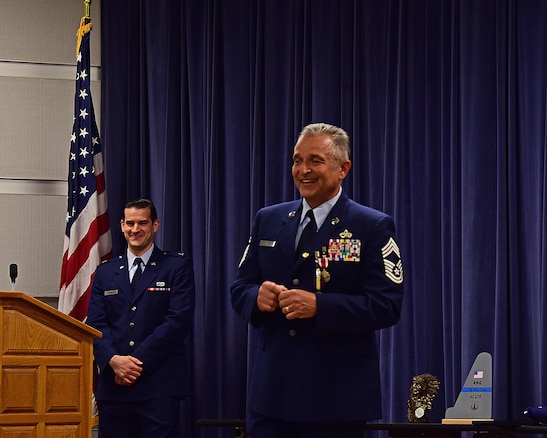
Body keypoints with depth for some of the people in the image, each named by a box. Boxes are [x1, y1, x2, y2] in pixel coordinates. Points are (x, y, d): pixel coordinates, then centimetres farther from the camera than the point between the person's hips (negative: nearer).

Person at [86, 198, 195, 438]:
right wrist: (113, 360, -12)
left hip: (159, 384, -3)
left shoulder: (178, 266, 5)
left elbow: (179, 320, -6)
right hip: (113, 384, 3)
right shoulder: (105, 272, 16)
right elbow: (95, 324, 7)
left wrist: (139, 362, -12)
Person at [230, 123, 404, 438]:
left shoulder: (373, 227, -4)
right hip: (271, 389, 4)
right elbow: (239, 288, 13)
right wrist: (258, 295, -11)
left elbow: (387, 305, -12)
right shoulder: (268, 220, 11)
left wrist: (319, 305, -23)